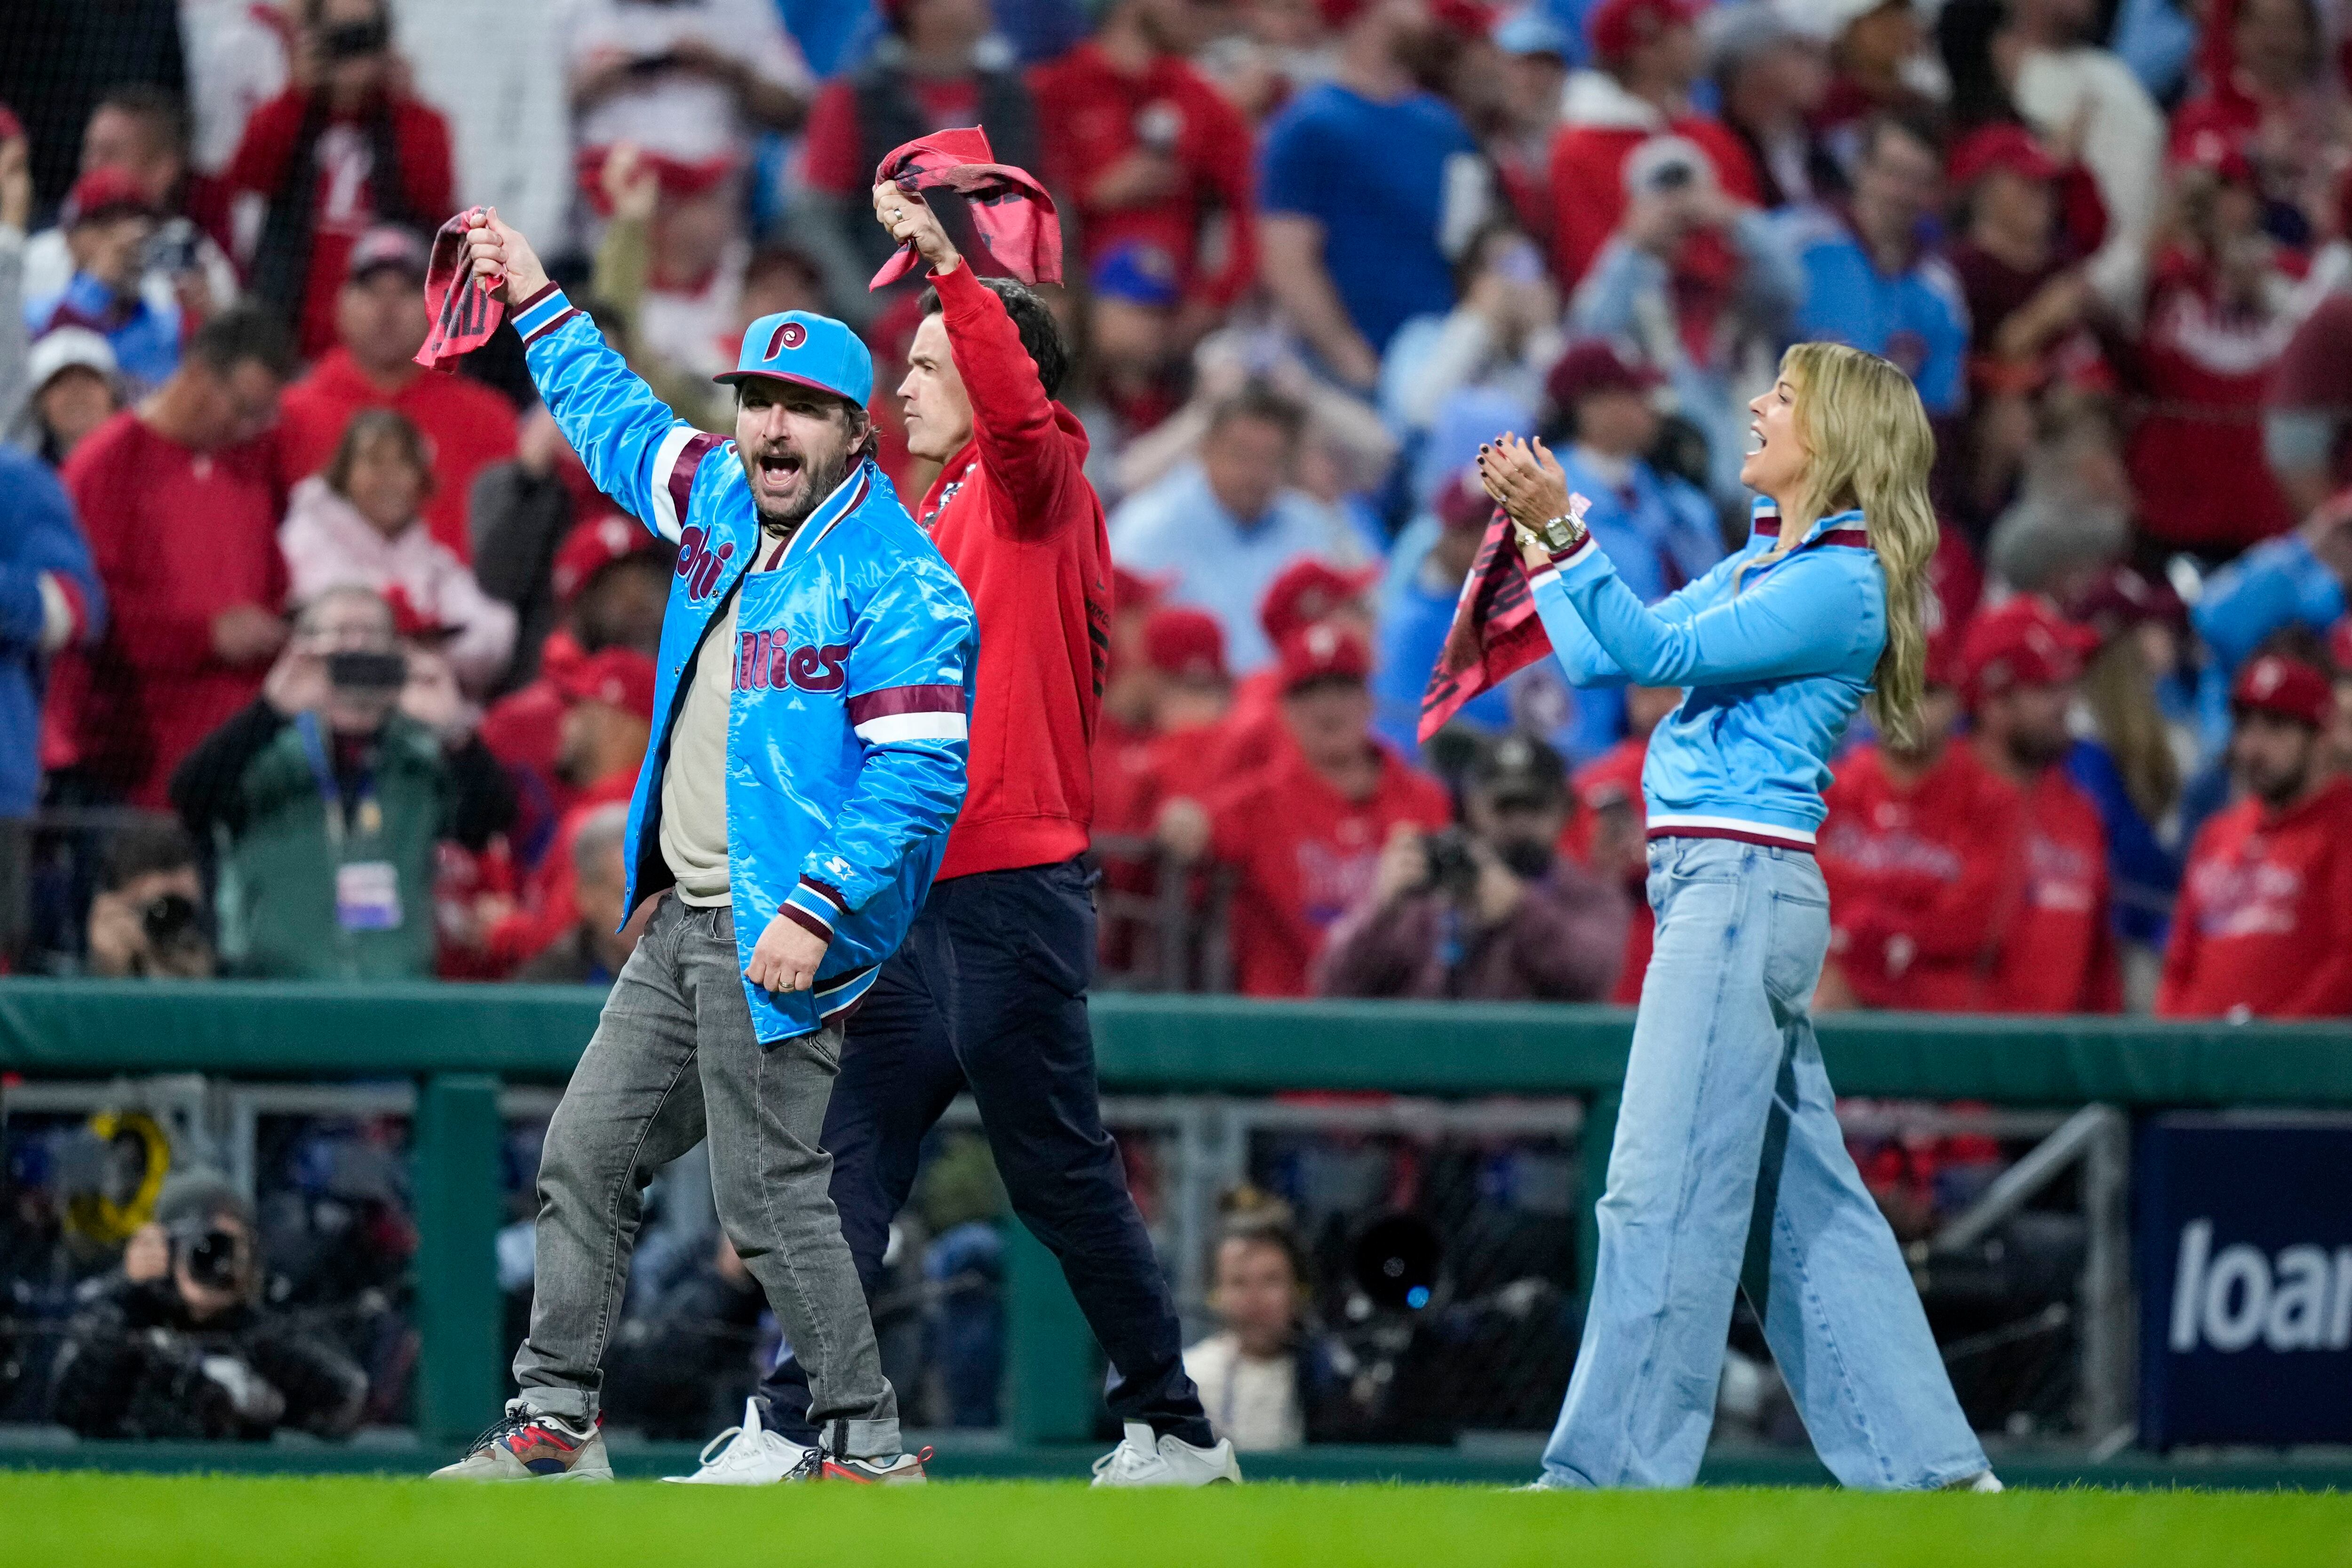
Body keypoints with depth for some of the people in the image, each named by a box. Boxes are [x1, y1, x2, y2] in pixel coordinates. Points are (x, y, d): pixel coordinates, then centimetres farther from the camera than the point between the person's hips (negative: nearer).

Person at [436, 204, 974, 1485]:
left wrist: (814, 911, -26)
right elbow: (619, 425, 32)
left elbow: (919, 776, -20)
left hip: (781, 939, -9)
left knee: (769, 1198, -11)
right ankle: (553, 1425, 18)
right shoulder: (724, 504, 12)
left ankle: (865, 1447, -3)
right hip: (682, 925, 9)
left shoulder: (898, 583, -13)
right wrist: (537, 304, 34)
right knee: (583, 1159, 11)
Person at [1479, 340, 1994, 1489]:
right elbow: (1607, 657, 22)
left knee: (1663, 1188, -10)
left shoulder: (1842, 585, -10)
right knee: (1803, 1201, 10)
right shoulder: (1760, 566, 20)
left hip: (1744, 885, -10)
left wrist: (1561, 527, -21)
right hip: (1714, 890, 10)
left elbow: (1662, 652, -16)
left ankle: (1613, 1470, -10)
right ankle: (1927, 1463, 12)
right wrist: (1536, 533, 18)